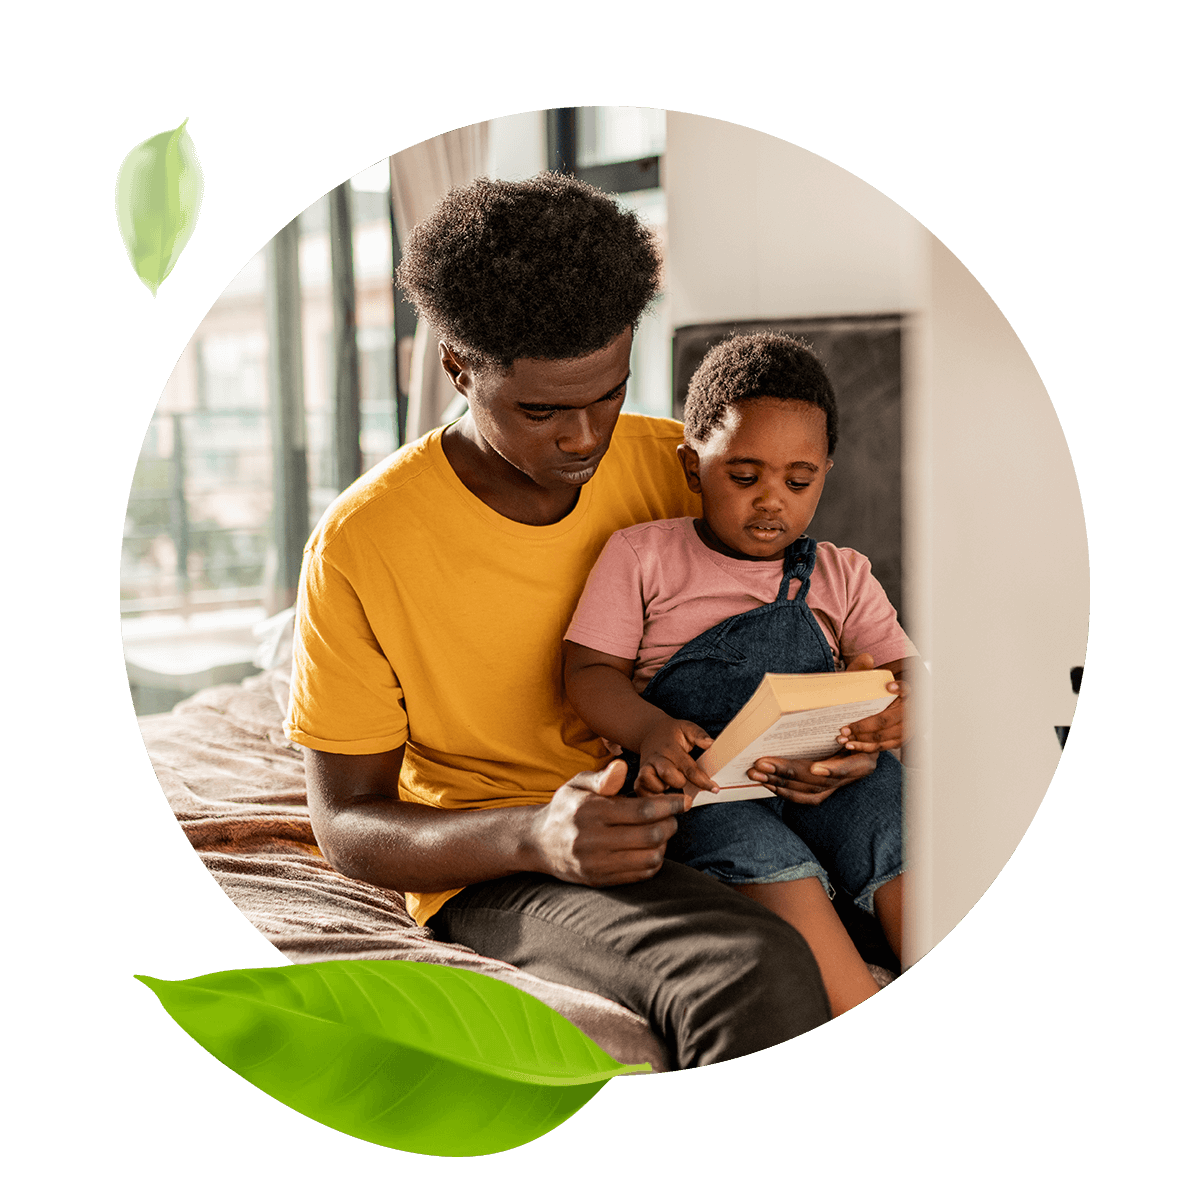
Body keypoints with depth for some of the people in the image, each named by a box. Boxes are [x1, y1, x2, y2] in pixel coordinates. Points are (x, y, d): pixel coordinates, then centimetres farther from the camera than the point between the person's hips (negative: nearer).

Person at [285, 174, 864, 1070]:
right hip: (494, 869, -5)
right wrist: (536, 836, -28)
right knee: (759, 979, -34)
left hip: (693, 820, 5)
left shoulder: (675, 467, -1)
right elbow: (348, 826, -8)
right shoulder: (360, 544, -12)